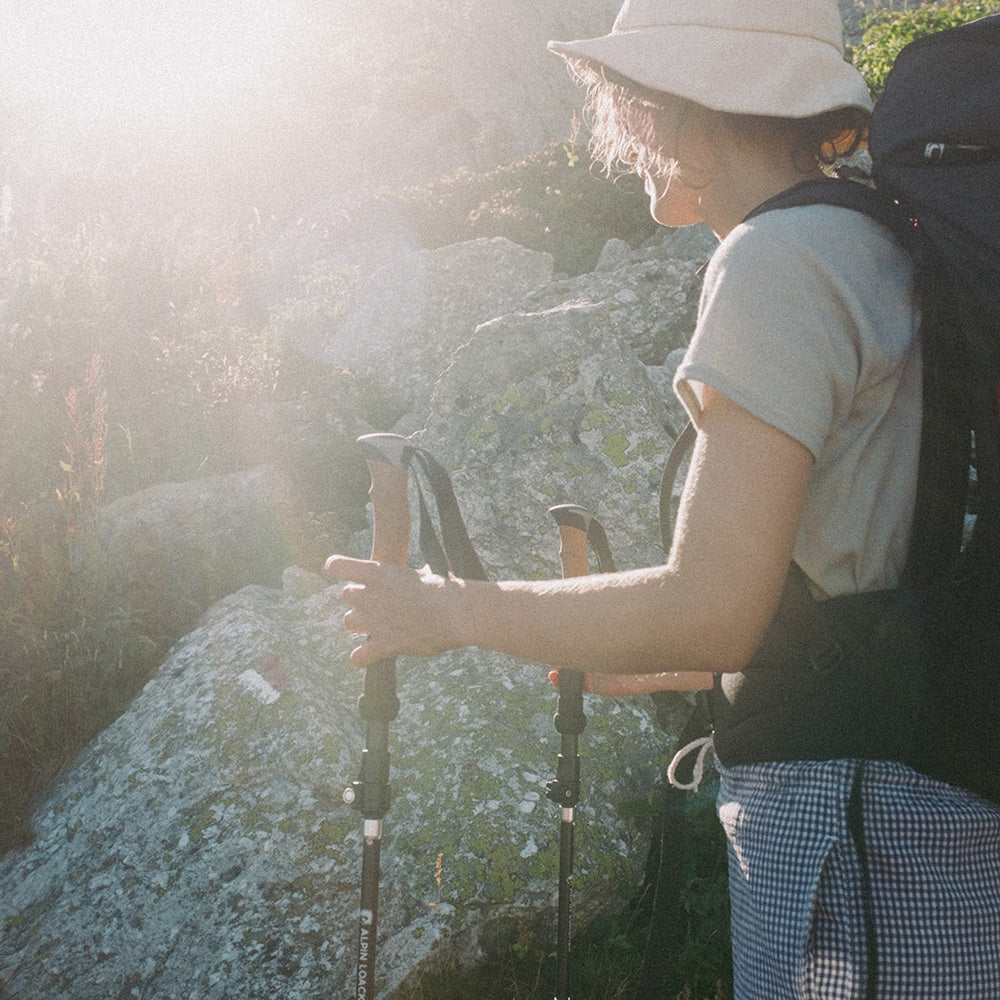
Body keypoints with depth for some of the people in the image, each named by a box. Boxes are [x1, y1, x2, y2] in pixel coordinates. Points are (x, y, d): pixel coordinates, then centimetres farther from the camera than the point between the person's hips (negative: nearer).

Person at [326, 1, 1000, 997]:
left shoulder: (779, 258, -14)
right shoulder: (875, 252, 15)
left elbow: (715, 609, -19)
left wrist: (444, 612, -9)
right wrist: (634, 665, 27)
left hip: (860, 834, -9)